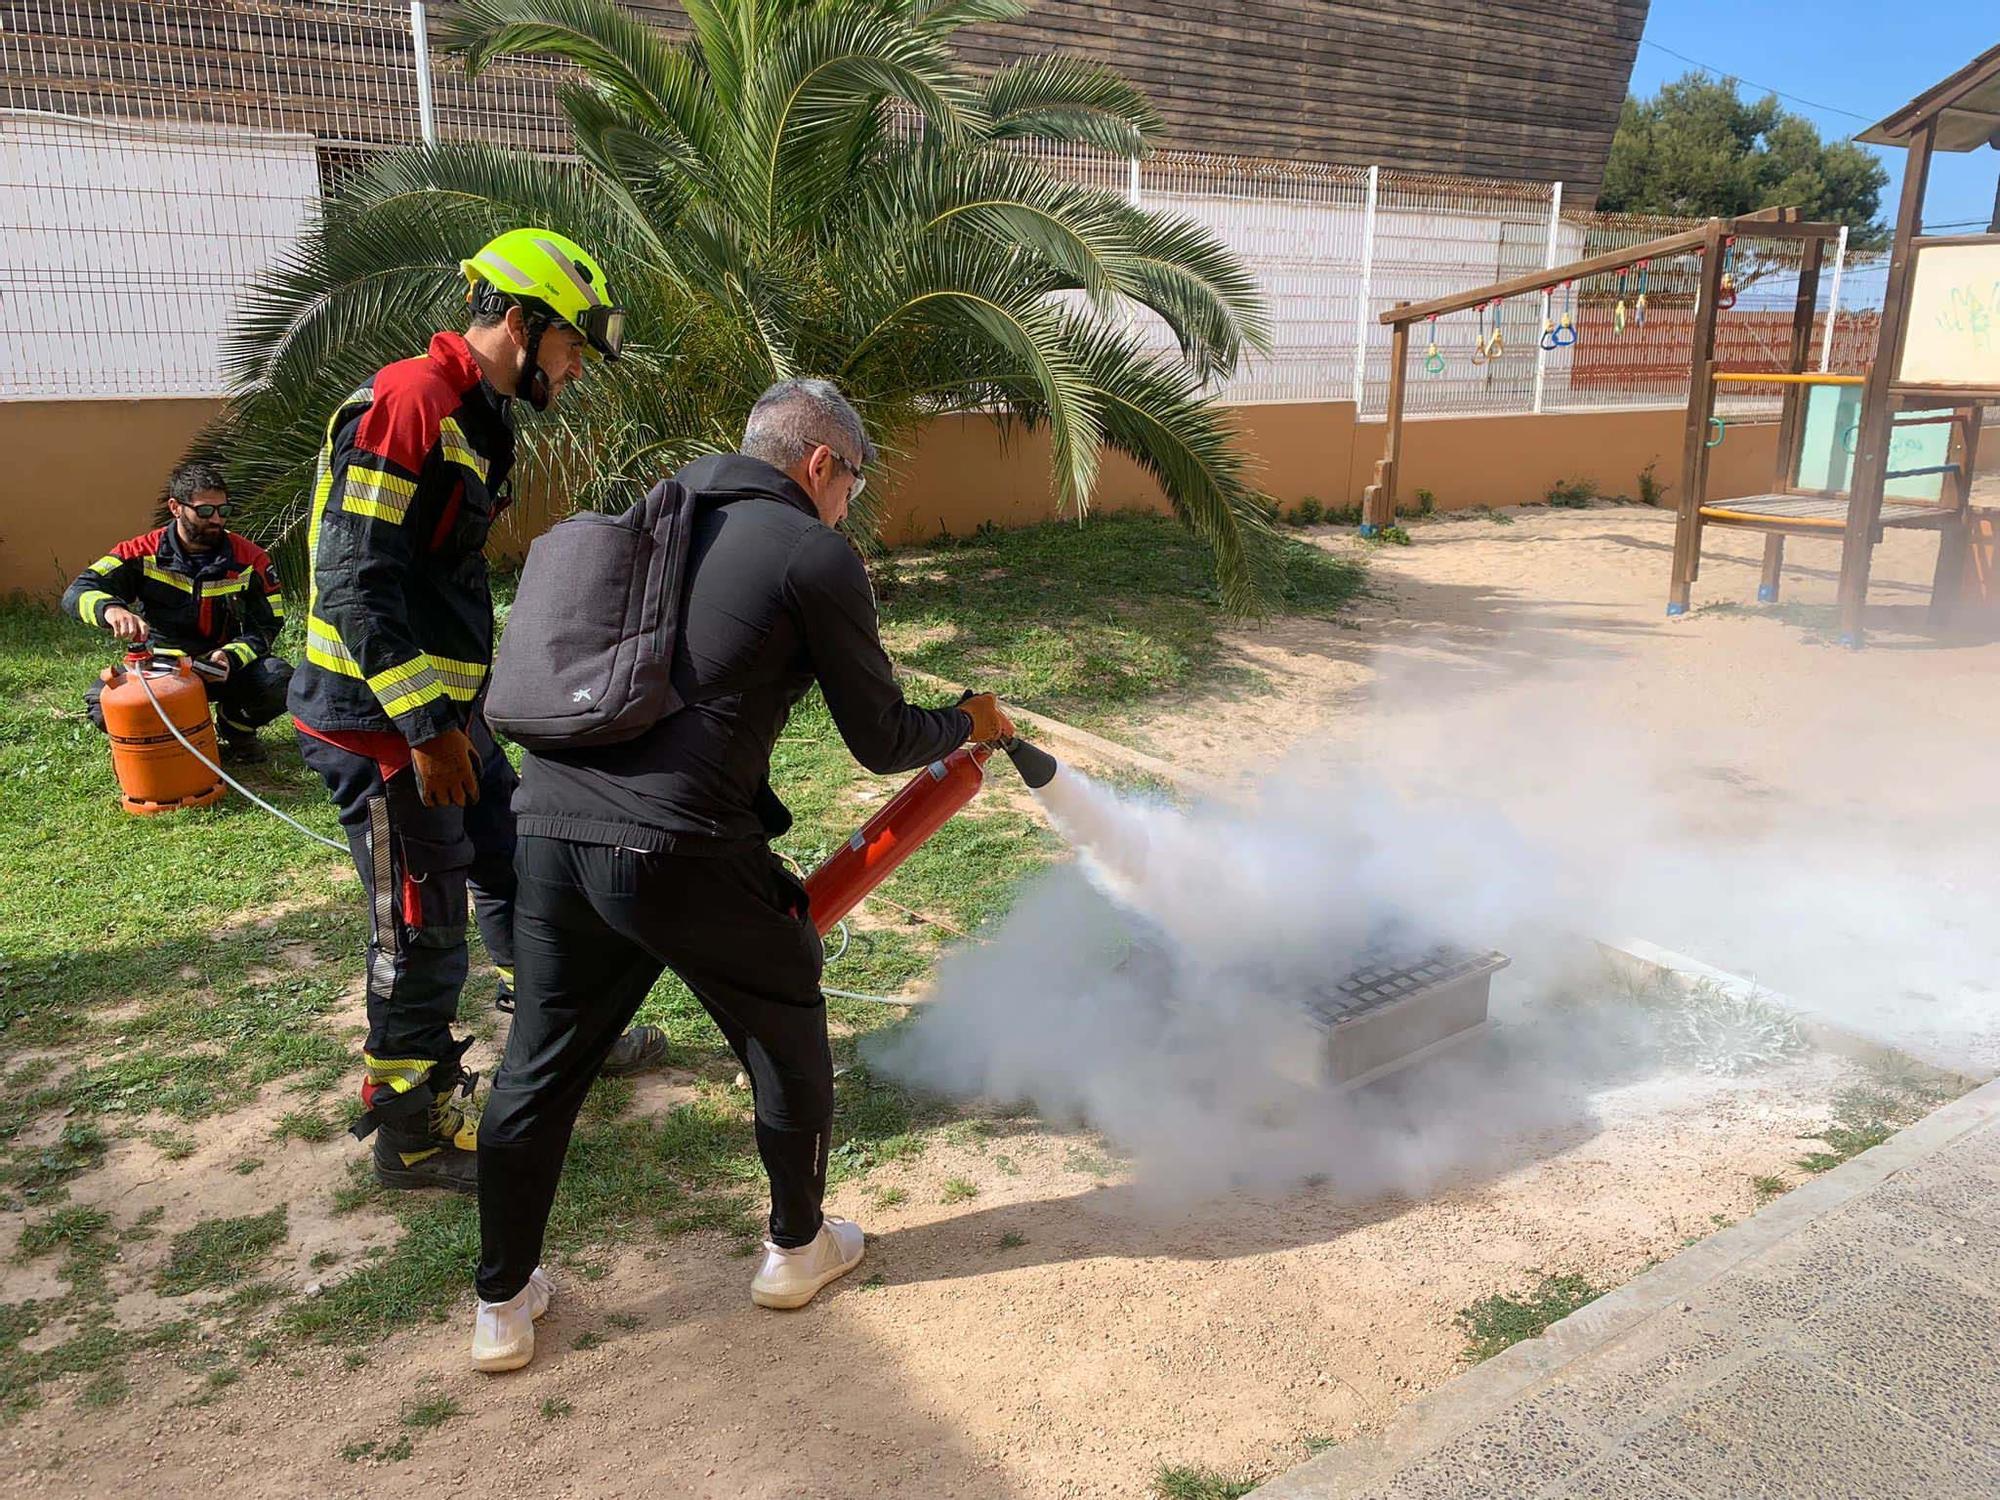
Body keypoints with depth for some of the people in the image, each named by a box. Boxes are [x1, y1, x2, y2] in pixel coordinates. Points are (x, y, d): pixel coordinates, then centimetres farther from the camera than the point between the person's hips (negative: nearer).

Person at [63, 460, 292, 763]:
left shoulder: (249, 559, -8)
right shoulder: (143, 554, -10)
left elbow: (268, 625, -5)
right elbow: (78, 592, -18)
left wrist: (231, 657, -26)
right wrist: (111, 609, -44)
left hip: (228, 664, 0)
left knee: (279, 680, -29)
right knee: (103, 702, -27)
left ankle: (236, 726, 6)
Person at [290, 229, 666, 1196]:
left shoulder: (477, 418, 13)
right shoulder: (404, 401, -18)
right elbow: (354, 582, -24)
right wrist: (425, 727, -24)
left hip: (444, 715, 10)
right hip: (381, 723, -10)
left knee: (515, 870, 21)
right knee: (423, 934, 1)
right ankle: (411, 1135, 19)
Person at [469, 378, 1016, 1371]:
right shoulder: (814, 556, -1)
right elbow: (882, 741, 2)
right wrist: (969, 723, 23)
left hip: (551, 828, 6)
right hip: (680, 851, -6)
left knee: (537, 1069, 18)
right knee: (786, 1036, 19)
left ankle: (502, 1307, 31)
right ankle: (797, 1249, 36)